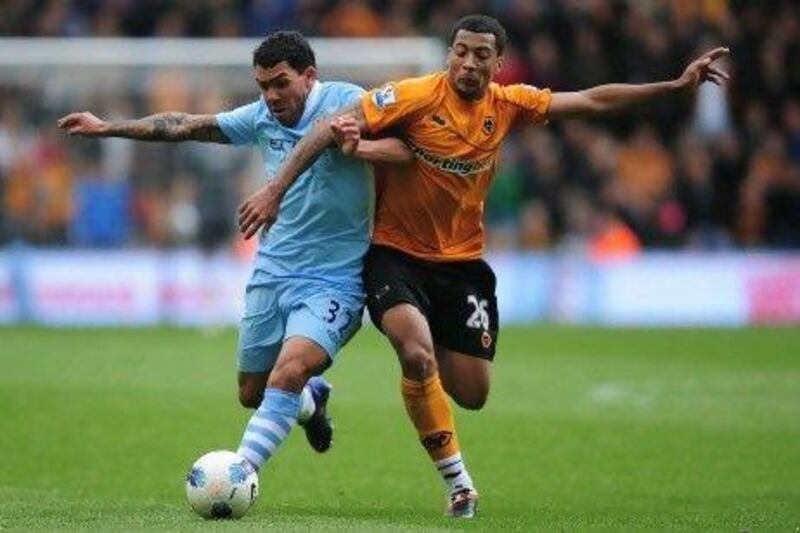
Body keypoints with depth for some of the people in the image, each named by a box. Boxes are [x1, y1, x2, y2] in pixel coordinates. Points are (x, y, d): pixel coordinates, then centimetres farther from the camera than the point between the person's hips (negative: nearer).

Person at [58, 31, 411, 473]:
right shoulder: (262, 117, 4)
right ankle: (311, 401, 46)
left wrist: (353, 145, -38)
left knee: (290, 371, -28)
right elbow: (187, 126, 14)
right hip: (271, 273, 6)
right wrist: (106, 128, 17)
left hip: (332, 282, -6)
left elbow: (403, 148, -20)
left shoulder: (344, 102, -11)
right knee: (252, 394, 15)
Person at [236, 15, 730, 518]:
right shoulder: (416, 97, -17)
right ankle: (458, 481, -13)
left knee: (472, 394, 2)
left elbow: (593, 101, 3)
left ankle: (427, 358, 39)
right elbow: (333, 127, -18)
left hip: (462, 261, 4)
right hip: (397, 254, -4)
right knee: (417, 354, -29)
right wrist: (276, 189, -24)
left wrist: (676, 86, 0)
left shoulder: (507, 105, -2)